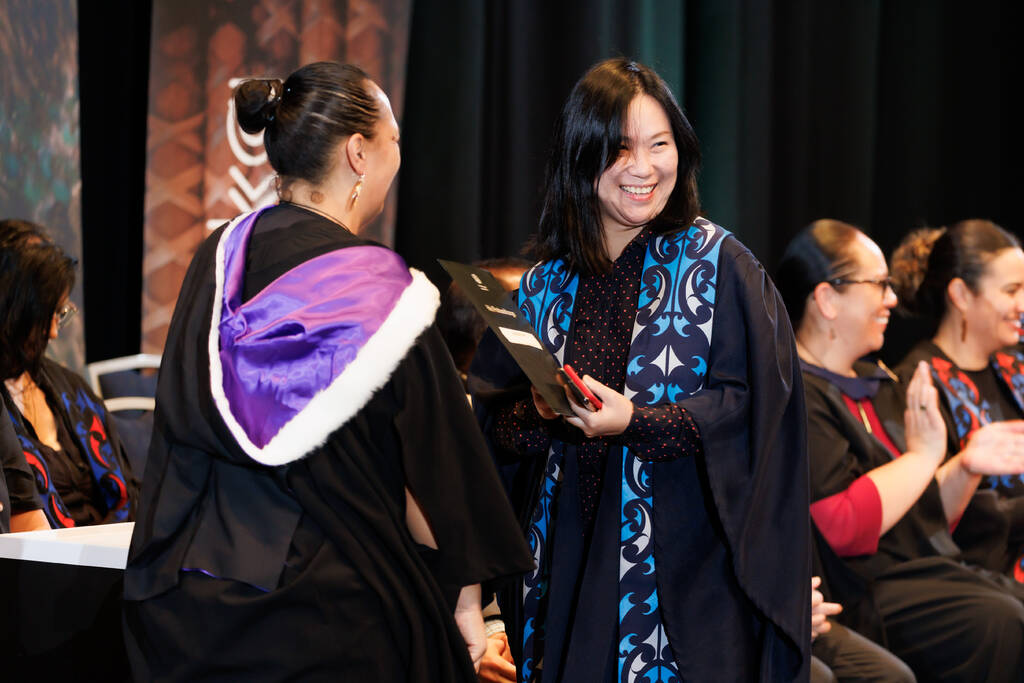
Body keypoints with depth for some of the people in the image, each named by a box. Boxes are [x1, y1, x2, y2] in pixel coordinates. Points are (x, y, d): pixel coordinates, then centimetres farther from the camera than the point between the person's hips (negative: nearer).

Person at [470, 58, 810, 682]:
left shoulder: (717, 263, -2)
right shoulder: (546, 285, 9)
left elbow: (751, 403, -10)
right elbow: (496, 423, 8)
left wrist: (634, 423, -21)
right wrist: (542, 415, -13)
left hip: (683, 559, -3)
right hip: (568, 556, 4)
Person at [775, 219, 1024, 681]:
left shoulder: (877, 384, 22)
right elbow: (842, 527, -20)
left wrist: (966, 467, 8)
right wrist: (922, 456, -10)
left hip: (940, 571, 9)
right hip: (865, 594, -9)